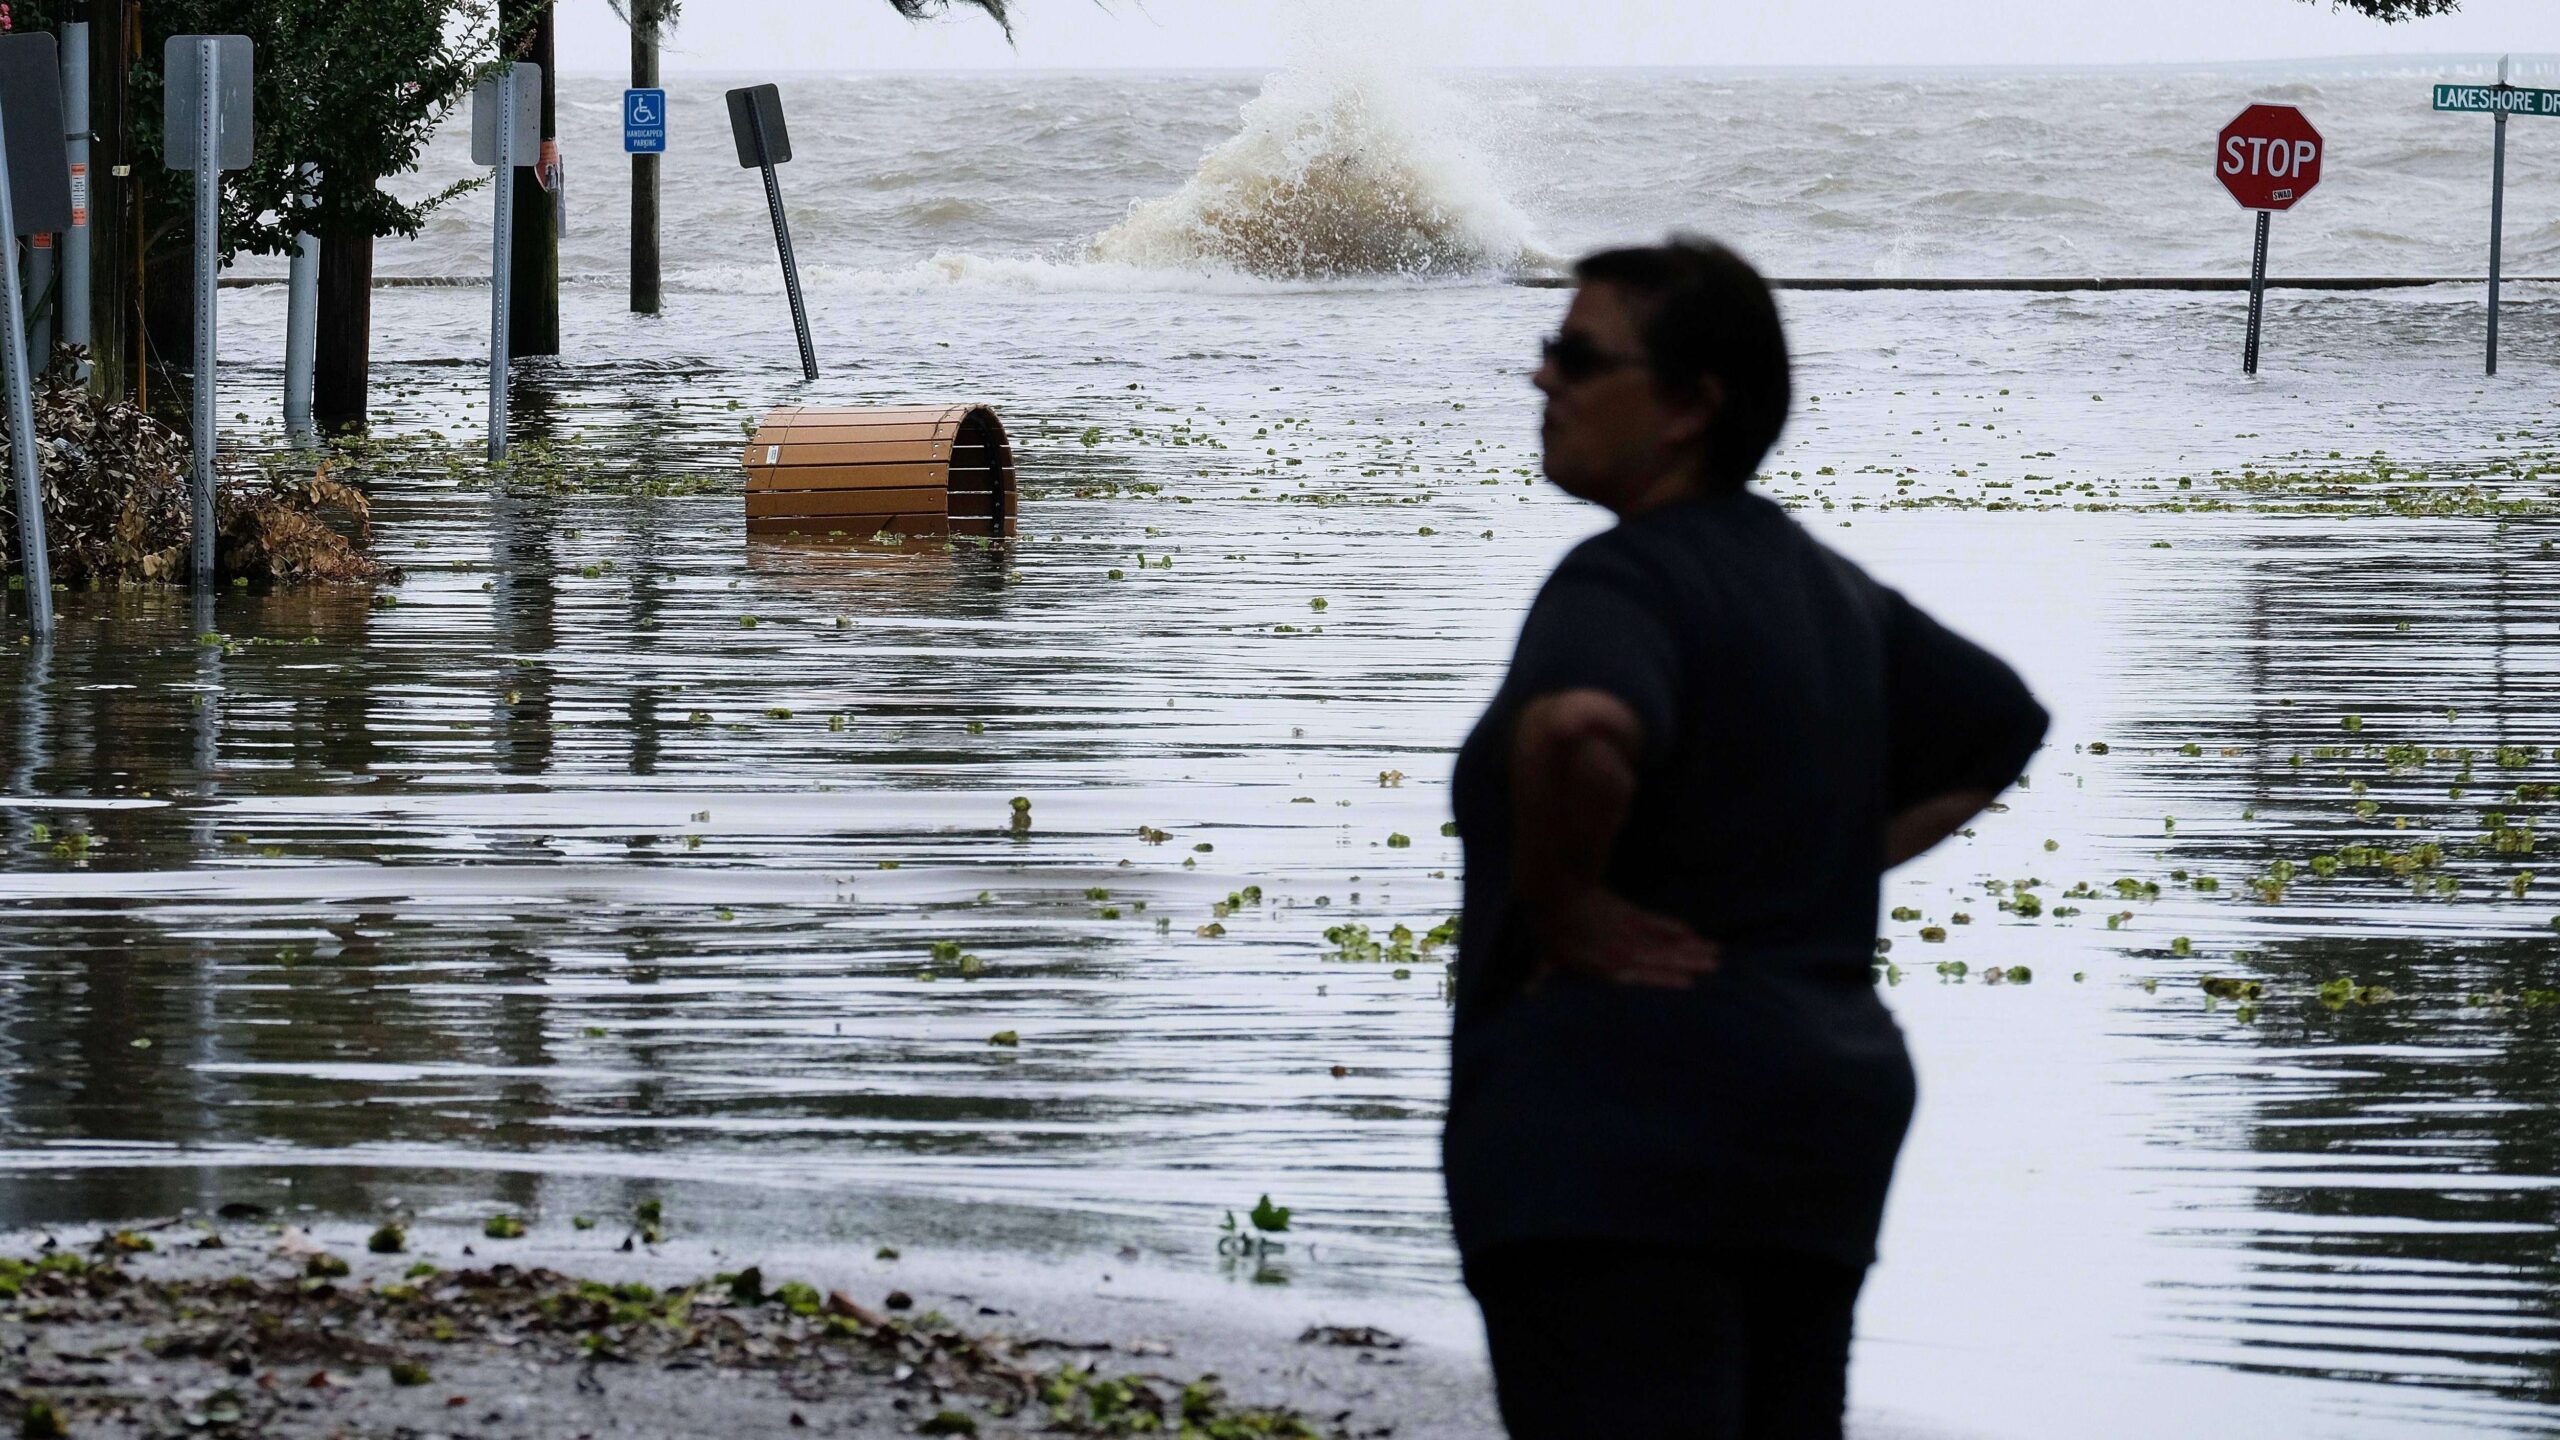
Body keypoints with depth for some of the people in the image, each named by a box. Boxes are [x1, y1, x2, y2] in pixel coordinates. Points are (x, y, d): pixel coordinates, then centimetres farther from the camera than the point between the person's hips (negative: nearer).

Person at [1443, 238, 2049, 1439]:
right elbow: (2002, 728, 30)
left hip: (1624, 1120, -10)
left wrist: (1561, 904, -18)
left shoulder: (1626, 582, -12)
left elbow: (1581, 727, -34)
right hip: (1821, 1103, 10)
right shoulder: (1823, 588, 16)